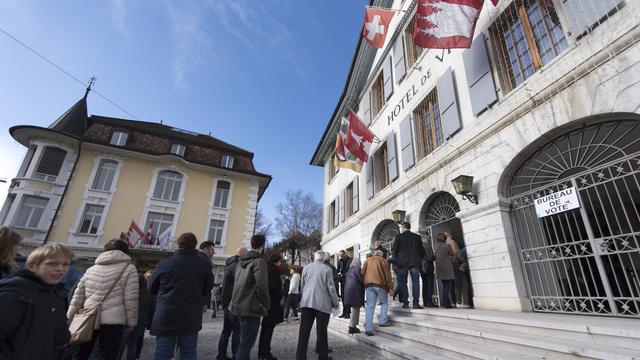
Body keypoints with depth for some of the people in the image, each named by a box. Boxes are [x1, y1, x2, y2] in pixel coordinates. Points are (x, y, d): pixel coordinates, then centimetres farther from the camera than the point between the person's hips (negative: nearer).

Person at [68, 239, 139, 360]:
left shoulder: (91, 269, 14)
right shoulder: (129, 268, -2)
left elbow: (77, 296, 14)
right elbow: (131, 299, -6)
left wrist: (69, 319, 21)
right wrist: (131, 322, 2)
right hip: (113, 322, -4)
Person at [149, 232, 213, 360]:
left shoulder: (165, 263, -6)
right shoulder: (204, 264, -7)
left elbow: (151, 288, 7)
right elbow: (207, 289, 3)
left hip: (166, 316, 0)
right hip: (191, 317, 0)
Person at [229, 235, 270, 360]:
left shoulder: (241, 261, 12)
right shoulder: (259, 261, -14)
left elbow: (237, 283, 16)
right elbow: (261, 285, -20)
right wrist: (266, 305, -9)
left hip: (239, 305, 8)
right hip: (252, 307, -8)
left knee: (243, 340, 22)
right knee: (246, 343, -1)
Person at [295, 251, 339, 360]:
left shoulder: (306, 268, 8)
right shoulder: (327, 269, -4)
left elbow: (301, 286, 14)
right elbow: (331, 287, -4)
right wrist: (336, 302, 8)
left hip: (306, 302, 3)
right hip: (322, 303, -3)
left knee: (304, 331, 6)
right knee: (321, 331, 8)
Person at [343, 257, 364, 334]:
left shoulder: (349, 270, 15)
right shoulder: (357, 269, -10)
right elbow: (361, 279, -14)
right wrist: (365, 284, 5)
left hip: (348, 290, 8)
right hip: (355, 291, -8)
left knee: (354, 309, 16)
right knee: (355, 309, -2)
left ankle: (353, 326, 20)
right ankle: (352, 327, -1)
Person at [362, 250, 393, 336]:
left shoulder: (367, 260, 18)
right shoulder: (383, 261, 7)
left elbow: (363, 273, 13)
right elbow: (387, 274, 2)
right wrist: (390, 287, 4)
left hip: (368, 284, 3)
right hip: (380, 284, -3)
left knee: (369, 306, 2)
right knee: (384, 303, 20)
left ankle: (368, 328, -3)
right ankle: (383, 321, 13)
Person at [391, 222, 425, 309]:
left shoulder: (398, 236, 0)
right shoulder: (417, 237, 7)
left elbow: (394, 249, -2)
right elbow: (422, 250, 9)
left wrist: (397, 260, 8)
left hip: (402, 263, -1)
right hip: (415, 262, 2)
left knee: (403, 283, 6)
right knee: (415, 282, 4)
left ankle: (405, 303, 5)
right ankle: (416, 303, -1)